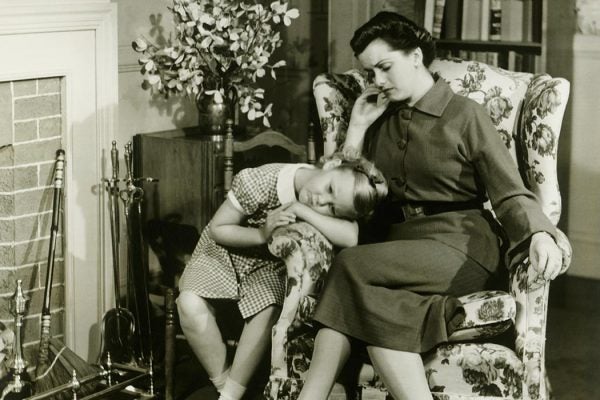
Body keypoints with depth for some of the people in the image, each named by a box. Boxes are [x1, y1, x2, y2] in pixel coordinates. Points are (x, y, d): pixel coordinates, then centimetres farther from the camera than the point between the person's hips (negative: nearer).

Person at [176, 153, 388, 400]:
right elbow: (217, 229, -20)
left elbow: (350, 238, -44)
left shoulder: (329, 213, -23)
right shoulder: (260, 182, -30)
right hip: (222, 252, -1)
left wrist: (301, 209, -42)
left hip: (268, 265, 1)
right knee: (190, 304, -27)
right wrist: (263, 234, -35)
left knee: (268, 311, -29)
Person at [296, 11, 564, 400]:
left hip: (458, 248, -4)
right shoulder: (381, 121, 17)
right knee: (370, 299, -32)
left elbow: (510, 195, -5)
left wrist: (540, 234, -26)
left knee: (352, 267, -30)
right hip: (397, 248, 4)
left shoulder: (465, 115, 0)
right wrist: (357, 127, 9)